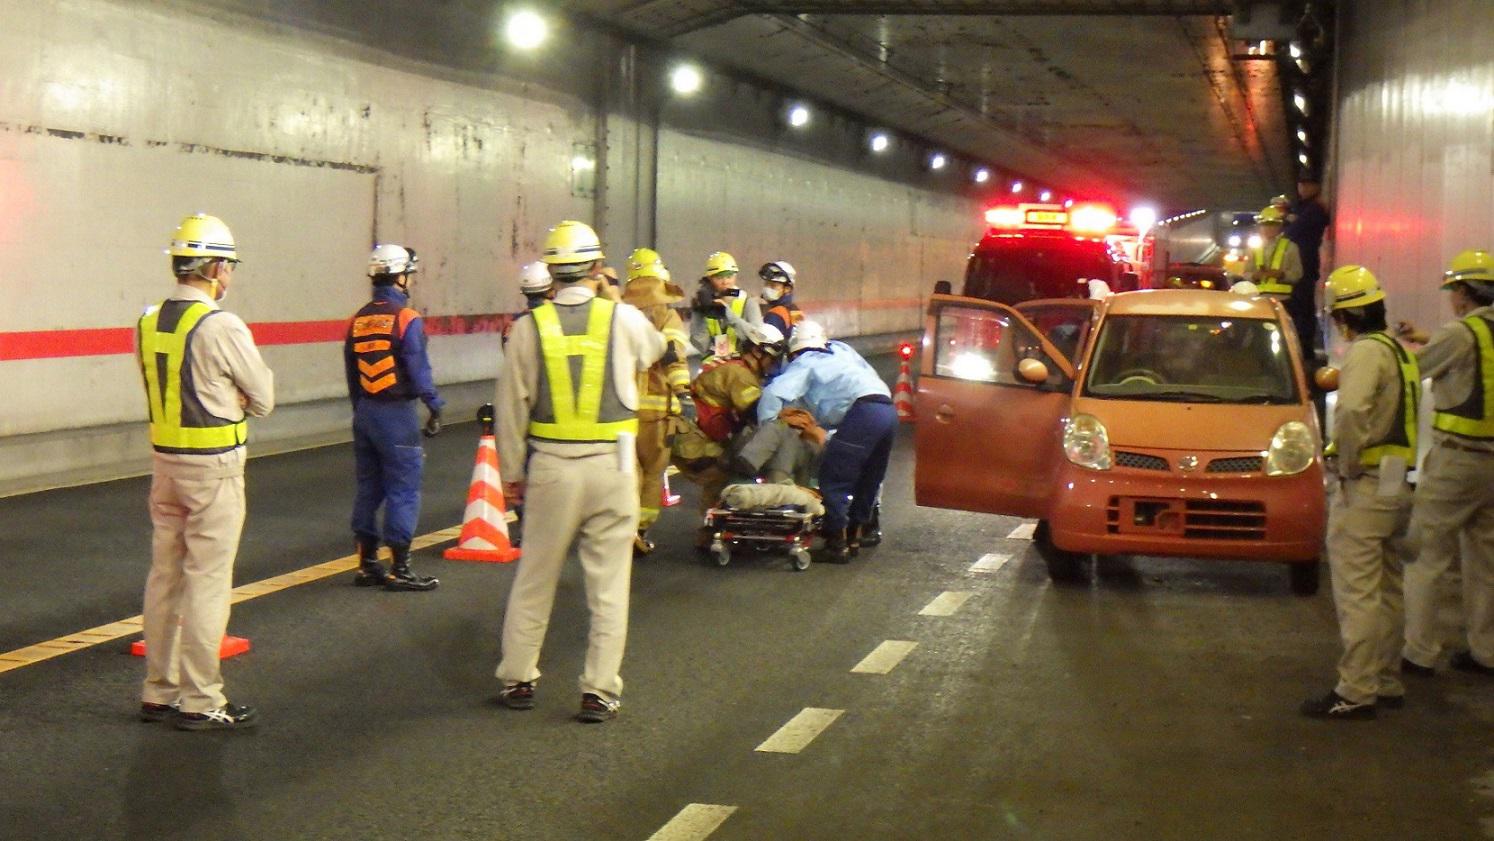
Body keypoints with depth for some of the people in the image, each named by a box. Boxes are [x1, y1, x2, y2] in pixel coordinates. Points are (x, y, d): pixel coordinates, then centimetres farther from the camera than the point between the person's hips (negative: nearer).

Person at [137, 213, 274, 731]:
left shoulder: (149, 324, 6)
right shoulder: (222, 328, -16)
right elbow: (263, 400, -7)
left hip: (165, 460, 7)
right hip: (213, 466, -7)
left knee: (164, 576, 14)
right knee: (207, 583, -1)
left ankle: (159, 692, 23)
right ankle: (200, 701, 5)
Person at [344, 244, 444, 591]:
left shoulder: (357, 320, 8)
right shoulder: (407, 319, -13)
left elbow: (351, 372, 13)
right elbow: (418, 370, -15)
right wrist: (435, 406, -5)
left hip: (365, 414, 7)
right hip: (397, 414, -7)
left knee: (368, 488, 13)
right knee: (403, 490, -2)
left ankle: (367, 565, 18)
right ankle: (399, 569, 0)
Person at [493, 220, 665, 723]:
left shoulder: (530, 327, -3)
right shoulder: (624, 320, -4)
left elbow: (511, 407, 1)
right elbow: (654, 351, 20)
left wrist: (512, 472, 10)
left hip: (551, 467, 1)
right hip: (612, 466, -1)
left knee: (534, 578, 14)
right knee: (608, 583, 6)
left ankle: (518, 679, 23)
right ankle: (599, 691, 7)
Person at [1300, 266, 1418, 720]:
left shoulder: (1366, 351, -15)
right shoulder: (1400, 351, 15)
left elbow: (1353, 410, -31)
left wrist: (1347, 464, -20)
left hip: (1363, 488, -10)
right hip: (1396, 487, 10)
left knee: (1357, 593, -7)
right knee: (1387, 590, 17)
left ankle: (1356, 692, -6)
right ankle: (1387, 682, 26)